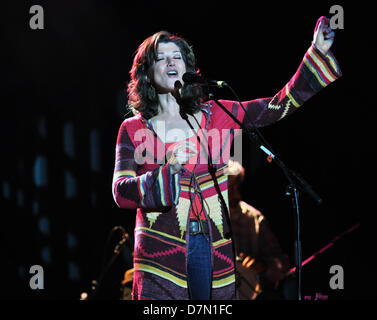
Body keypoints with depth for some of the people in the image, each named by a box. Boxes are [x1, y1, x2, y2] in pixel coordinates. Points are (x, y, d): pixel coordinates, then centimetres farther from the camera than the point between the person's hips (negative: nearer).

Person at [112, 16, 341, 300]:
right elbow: (121, 192, -3)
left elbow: (281, 105, 7)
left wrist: (318, 53, -1)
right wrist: (166, 173, -20)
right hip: (162, 252, -2)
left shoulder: (216, 116, 11)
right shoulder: (133, 129, 6)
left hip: (219, 251, 2)